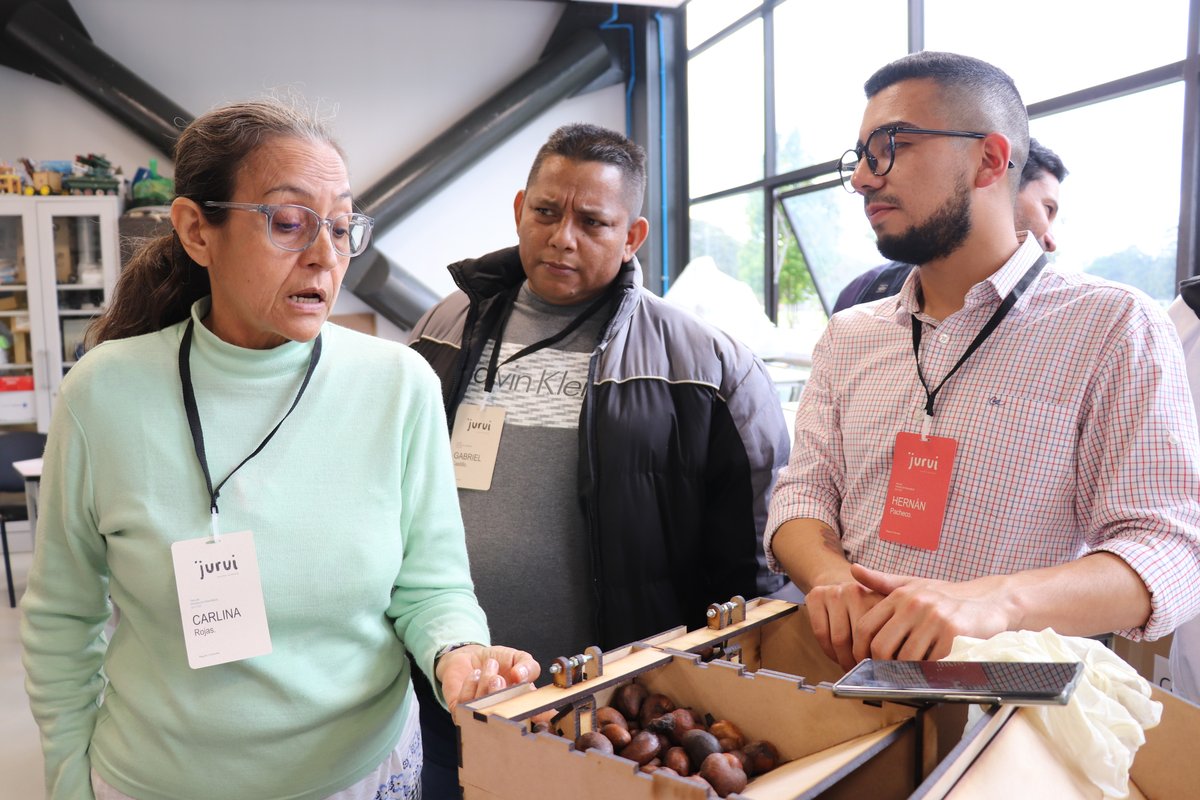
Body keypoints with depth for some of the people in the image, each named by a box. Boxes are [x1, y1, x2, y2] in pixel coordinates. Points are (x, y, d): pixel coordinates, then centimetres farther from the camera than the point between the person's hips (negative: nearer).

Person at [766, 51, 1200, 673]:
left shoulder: (1114, 328, -4)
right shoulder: (846, 337, 11)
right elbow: (803, 493, 7)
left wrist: (995, 599, -27)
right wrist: (829, 575, -15)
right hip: (846, 680, 4)